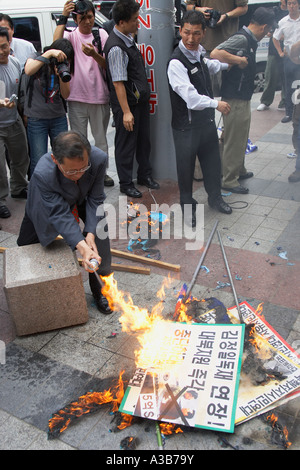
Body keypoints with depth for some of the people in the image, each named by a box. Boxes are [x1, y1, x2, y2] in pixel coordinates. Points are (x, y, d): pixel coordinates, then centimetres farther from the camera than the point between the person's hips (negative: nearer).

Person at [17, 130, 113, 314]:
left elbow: (96, 199, -25)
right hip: (53, 203, -1)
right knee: (26, 247, 6)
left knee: (99, 227, -21)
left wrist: (90, 235, -35)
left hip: (83, 198, 2)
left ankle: (98, 285, -2)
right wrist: (82, 247, -50)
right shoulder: (42, 174, -43)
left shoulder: (99, 159, -36)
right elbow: (59, 214, -39)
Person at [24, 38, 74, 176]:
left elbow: (66, 95, 0)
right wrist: (49, 53, -27)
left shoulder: (64, 67, 6)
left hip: (59, 118, 4)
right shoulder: (37, 60, -4)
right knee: (38, 162, -4)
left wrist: (62, 76, -17)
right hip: (36, 118, -4)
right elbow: (28, 71, -28)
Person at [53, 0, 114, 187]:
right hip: (77, 97, -1)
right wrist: (63, 17, -20)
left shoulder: (101, 34, 4)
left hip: (100, 96, 1)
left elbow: (108, 65, -3)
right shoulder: (71, 35, 3)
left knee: (101, 138, 12)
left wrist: (94, 54, -21)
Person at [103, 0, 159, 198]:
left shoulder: (128, 37, 7)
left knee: (144, 139, 18)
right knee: (126, 143, 4)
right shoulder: (116, 48, -21)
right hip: (127, 103, -9)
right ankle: (126, 184, 18)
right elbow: (118, 83, -23)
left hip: (141, 99, 9)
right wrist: (126, 112, -23)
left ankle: (145, 175, 35)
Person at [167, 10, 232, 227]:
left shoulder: (198, 53, 5)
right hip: (187, 126, -8)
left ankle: (215, 196, 44)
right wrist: (216, 104, -18)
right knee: (186, 167, 8)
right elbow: (192, 98, -29)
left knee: (212, 161, 21)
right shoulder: (177, 62, -22)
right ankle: (187, 206, 29)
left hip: (207, 119, 8)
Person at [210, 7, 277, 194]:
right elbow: (215, 54, -31)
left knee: (241, 139, 21)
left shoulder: (249, 40, 12)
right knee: (234, 141, -2)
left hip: (243, 99, 10)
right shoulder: (241, 39, -18)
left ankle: (239, 171, 37)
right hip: (235, 100, -10)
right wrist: (239, 60, -24)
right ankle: (229, 180, 8)